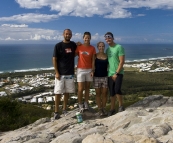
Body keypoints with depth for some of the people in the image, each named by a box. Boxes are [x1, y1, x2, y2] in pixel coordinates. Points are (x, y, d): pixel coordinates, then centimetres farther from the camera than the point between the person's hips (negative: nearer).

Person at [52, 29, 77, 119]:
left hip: (70, 73, 4)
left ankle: (65, 109, 23)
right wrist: (56, 72, -12)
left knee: (67, 92, 11)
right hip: (60, 73, -4)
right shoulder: (58, 46, -6)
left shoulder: (73, 45, 6)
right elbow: (54, 59, -6)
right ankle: (56, 112, 6)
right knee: (58, 92, -2)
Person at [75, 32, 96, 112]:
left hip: (89, 70, 2)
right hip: (80, 70, -2)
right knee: (80, 88, -3)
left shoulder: (92, 48, 2)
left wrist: (92, 71, -5)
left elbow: (93, 60, 1)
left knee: (87, 87, 9)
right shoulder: (79, 47, 0)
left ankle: (86, 103, 19)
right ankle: (80, 104, 9)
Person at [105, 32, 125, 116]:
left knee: (117, 89, -19)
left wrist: (116, 73, -14)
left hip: (118, 73, -6)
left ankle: (121, 106, 3)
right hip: (110, 74, 6)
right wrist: (109, 73, 5)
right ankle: (112, 109, 18)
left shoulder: (119, 47, -6)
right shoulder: (107, 49, 13)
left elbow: (122, 62, -11)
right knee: (112, 93, 8)